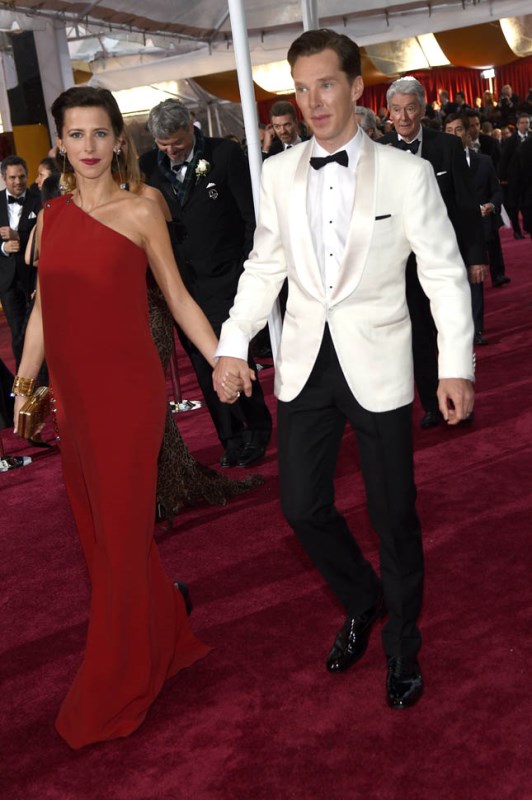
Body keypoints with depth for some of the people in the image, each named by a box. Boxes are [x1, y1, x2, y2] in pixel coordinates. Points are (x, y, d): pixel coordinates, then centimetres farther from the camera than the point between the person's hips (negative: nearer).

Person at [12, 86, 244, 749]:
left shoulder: (140, 212, -4)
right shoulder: (52, 215, 10)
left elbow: (176, 296, 1)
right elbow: (44, 307, 13)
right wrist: (24, 384, 12)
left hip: (126, 393, -5)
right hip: (73, 395, 6)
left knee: (120, 536, 3)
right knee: (94, 527, 14)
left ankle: (112, 693, 21)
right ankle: (164, 639, 36)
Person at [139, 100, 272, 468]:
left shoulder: (225, 154, -7)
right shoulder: (149, 165, 3)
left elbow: (252, 217, -5)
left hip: (225, 281, -4)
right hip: (181, 284, 4)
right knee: (206, 368, 8)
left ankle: (257, 428, 19)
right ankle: (232, 440, 21)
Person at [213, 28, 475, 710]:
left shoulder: (406, 173, -6)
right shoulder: (278, 173, 5)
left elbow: (445, 274, -4)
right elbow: (264, 267, 11)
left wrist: (456, 367, -11)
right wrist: (233, 344, 4)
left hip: (376, 365, -3)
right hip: (304, 363, 4)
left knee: (394, 514, 6)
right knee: (301, 505, 8)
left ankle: (401, 643, 31)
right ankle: (361, 603, 38)